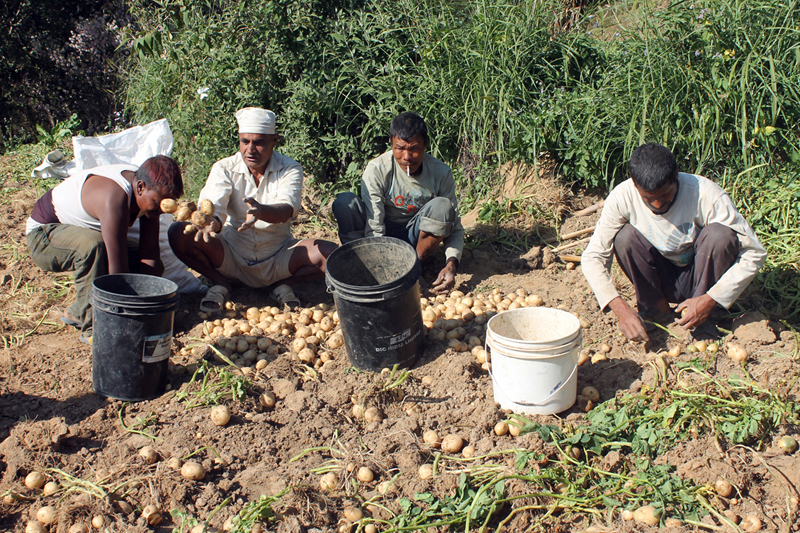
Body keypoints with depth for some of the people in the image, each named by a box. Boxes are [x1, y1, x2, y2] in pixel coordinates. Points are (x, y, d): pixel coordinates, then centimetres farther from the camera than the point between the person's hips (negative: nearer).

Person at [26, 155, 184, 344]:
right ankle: (92, 327, -23)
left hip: (87, 233, 8)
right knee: (92, 245, -40)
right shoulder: (114, 196, -39)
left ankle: (78, 312, 5)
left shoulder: (150, 191, -15)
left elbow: (150, 254, -15)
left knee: (153, 268, -5)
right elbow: (118, 270, -39)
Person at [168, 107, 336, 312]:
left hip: (279, 261, 0)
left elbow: (287, 209, -26)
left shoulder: (290, 169, -7)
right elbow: (211, 205, -21)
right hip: (232, 258, 1)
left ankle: (283, 283, 1)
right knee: (179, 234, -23)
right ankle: (220, 282, 0)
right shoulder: (224, 168, -4)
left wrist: (261, 211, -50)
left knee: (331, 254, -26)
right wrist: (212, 223, -47)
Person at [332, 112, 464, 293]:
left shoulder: (441, 173, -16)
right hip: (384, 237, -1)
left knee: (442, 205, -29)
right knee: (345, 202, -28)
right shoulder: (377, 170, -21)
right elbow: (374, 229, -25)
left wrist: (451, 263, -31)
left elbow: (454, 226, -12)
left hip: (415, 237, 1)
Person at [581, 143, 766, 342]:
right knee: (625, 236, -25)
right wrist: (621, 309, -33)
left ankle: (703, 318, -11)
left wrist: (710, 300, -29)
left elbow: (754, 252, -22)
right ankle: (656, 308, -4)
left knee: (720, 234, -30)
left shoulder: (705, 194, -26)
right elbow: (593, 257, -19)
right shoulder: (622, 197, -22)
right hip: (662, 280, 1)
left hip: (701, 279, -1)